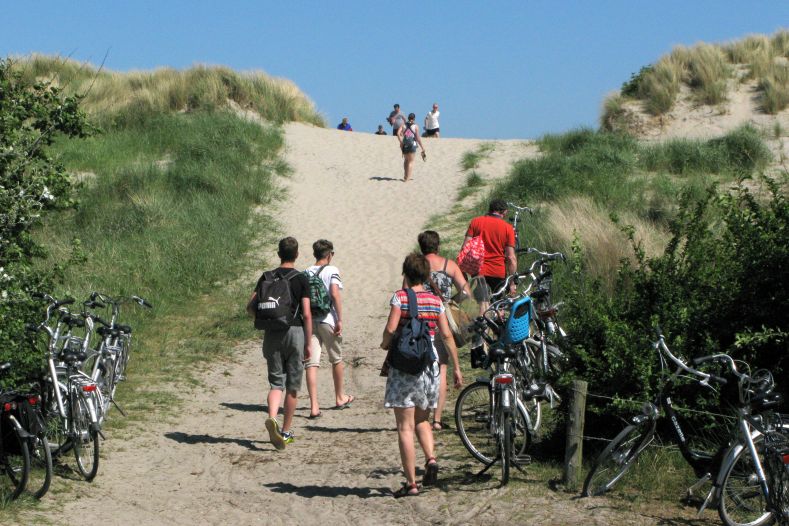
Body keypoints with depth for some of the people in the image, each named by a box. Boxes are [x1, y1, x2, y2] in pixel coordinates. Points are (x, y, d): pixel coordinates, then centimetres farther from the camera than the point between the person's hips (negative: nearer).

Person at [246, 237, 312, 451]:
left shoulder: (266, 277, 4)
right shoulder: (301, 279, -5)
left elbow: (250, 307, 2)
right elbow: (307, 314, -9)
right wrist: (308, 344, -3)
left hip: (272, 334, 3)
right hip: (295, 331, -2)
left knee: (276, 382, 6)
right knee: (293, 385, 9)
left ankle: (272, 418, -21)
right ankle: (286, 431, 14)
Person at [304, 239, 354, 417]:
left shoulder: (307, 272, 9)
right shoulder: (332, 270, -3)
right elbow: (335, 294, -15)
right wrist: (340, 320, -12)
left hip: (309, 321, 3)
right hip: (327, 320, -3)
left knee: (311, 363, -4)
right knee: (336, 359, 18)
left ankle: (314, 406, -14)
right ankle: (340, 398, 34)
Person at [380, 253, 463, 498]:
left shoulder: (400, 297, -6)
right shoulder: (435, 301, 6)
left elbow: (390, 329, -17)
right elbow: (446, 335, 5)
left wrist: (385, 344, 5)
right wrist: (456, 367, 11)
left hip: (403, 366, -4)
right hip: (429, 365, 5)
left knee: (405, 427, -1)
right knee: (421, 419, 23)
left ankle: (411, 483, -3)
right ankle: (431, 458, -2)